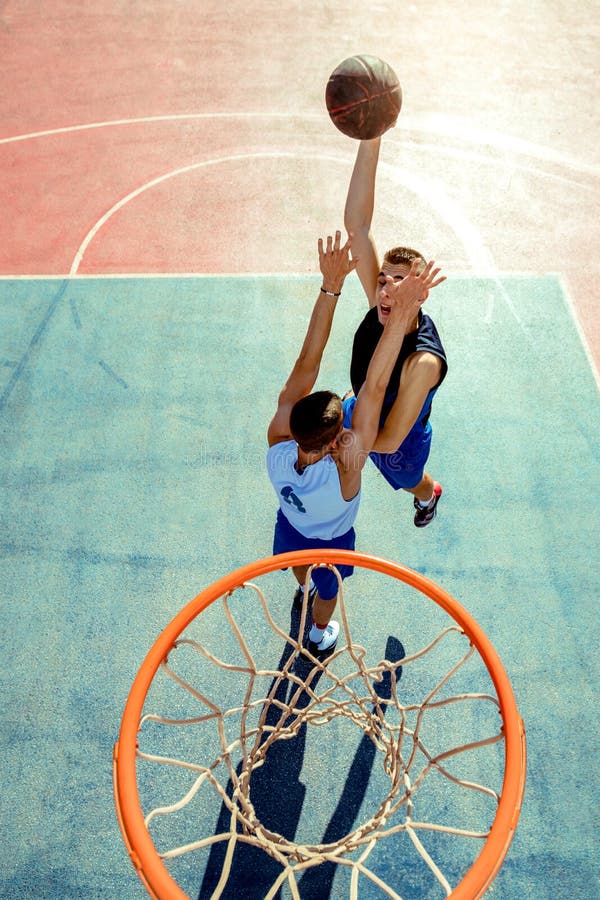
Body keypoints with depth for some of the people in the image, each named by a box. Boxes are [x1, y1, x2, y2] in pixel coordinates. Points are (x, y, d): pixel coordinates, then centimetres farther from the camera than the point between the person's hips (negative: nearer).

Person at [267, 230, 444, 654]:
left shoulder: (277, 443, -41)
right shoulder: (345, 471, -50)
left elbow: (306, 364, -45)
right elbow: (374, 387, -58)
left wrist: (330, 287, -48)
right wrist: (402, 314, -61)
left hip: (290, 524, 3)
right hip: (330, 543, -3)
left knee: (300, 565, 38)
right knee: (327, 592, 32)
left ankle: (303, 592, 72)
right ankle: (320, 634, 63)